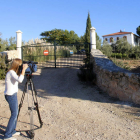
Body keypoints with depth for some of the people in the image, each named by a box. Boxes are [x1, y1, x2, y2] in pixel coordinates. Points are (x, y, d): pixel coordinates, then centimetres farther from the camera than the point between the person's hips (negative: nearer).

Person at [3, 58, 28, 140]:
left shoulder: (14, 72, 10)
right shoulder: (11, 72, -19)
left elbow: (19, 79, 17)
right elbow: (20, 80, -36)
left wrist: (23, 70, 3)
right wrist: (24, 69, -27)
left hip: (13, 94, 10)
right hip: (10, 95, -10)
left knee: (15, 113, 14)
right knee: (14, 114, -7)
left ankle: (12, 131, 25)